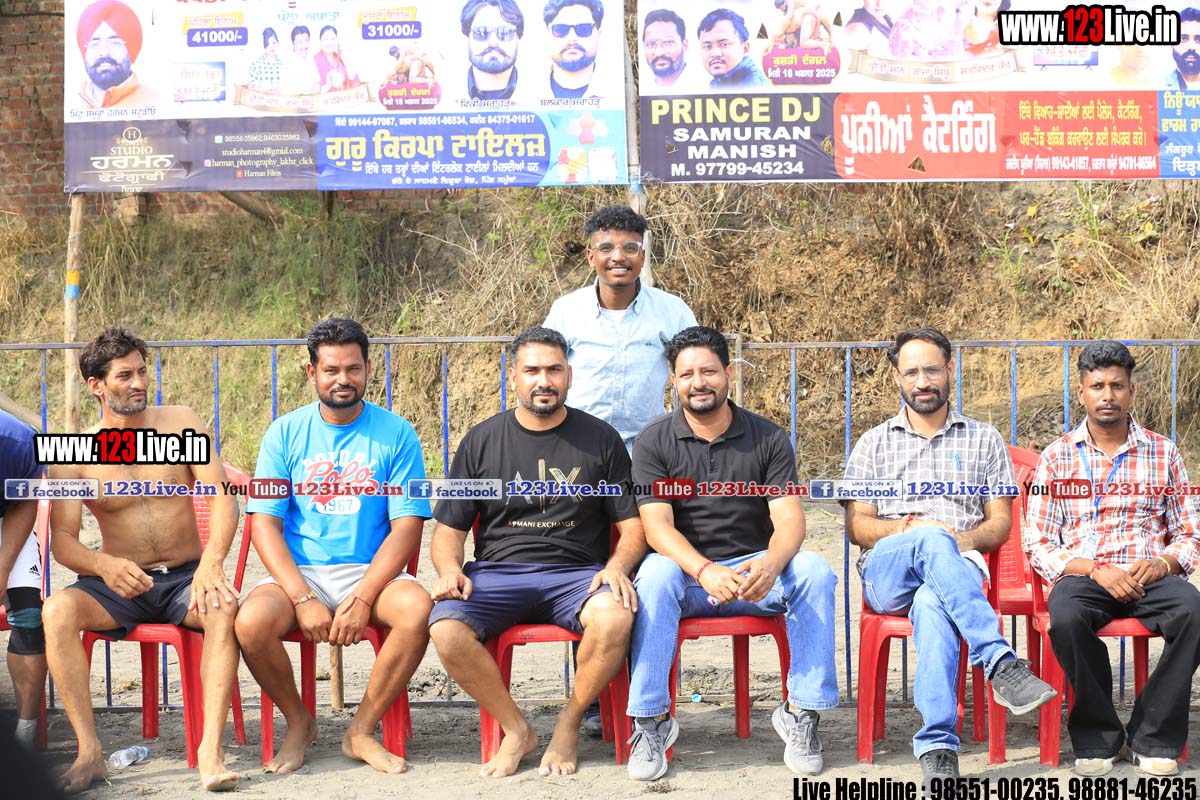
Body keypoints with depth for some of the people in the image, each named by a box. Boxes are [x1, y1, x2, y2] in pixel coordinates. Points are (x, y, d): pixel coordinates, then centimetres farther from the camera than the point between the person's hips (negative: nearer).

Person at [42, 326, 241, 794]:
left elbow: (222, 495, -6)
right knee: (56, 611, -30)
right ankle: (89, 751, -28)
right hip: (118, 583, 0)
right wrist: (103, 565, -29)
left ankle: (211, 749, -37)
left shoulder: (180, 422, 2)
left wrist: (212, 561, -25)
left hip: (185, 578, 0)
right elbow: (62, 540, -5)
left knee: (225, 607, -34)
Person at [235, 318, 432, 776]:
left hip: (371, 571, 0)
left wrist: (363, 599, -18)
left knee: (418, 610, -32)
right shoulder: (285, 434, 4)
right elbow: (264, 524, -2)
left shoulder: (395, 434, 2)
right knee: (251, 622, -29)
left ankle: (362, 731, -9)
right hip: (299, 573, 1)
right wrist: (304, 600, -16)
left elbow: (407, 527, -4)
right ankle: (298, 722, 1)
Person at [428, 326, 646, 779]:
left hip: (576, 572, -1)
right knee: (446, 630, -30)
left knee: (615, 618, -35)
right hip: (496, 572, 1)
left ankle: (569, 724, -8)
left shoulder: (599, 439, 9)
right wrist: (450, 570, -9)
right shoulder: (481, 441, 11)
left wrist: (616, 567, -13)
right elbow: (449, 528, 12)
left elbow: (633, 524, 8)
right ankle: (517, 730, -7)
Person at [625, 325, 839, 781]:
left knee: (813, 571, -28)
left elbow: (789, 519, -8)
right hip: (686, 574, -1)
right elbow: (657, 526, -12)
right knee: (655, 573, -35)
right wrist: (705, 571, -32)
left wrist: (770, 565, -32)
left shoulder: (768, 439, 2)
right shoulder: (653, 443, -1)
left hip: (756, 572, 1)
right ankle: (650, 721, -28)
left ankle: (801, 713, -19)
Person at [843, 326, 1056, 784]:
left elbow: (1000, 522, 13)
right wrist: (908, 529, -10)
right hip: (886, 572, 1)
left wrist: (969, 538, -10)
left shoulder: (983, 440, 21)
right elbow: (857, 526, 11)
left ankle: (937, 747, -51)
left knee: (932, 603, -41)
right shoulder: (874, 444, 21)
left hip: (957, 568, 0)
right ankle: (1000, 661, -51)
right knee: (931, 541, -39)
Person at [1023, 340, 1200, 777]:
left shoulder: (1162, 453, 13)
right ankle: (1098, 736, -17)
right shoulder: (1057, 457, 10)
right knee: (1067, 617, -37)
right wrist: (1094, 570, -14)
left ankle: (1152, 736, -19)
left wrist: (1162, 563, -10)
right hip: (1081, 575, -1)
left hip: (1148, 576, 1)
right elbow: (1038, 545, 3)